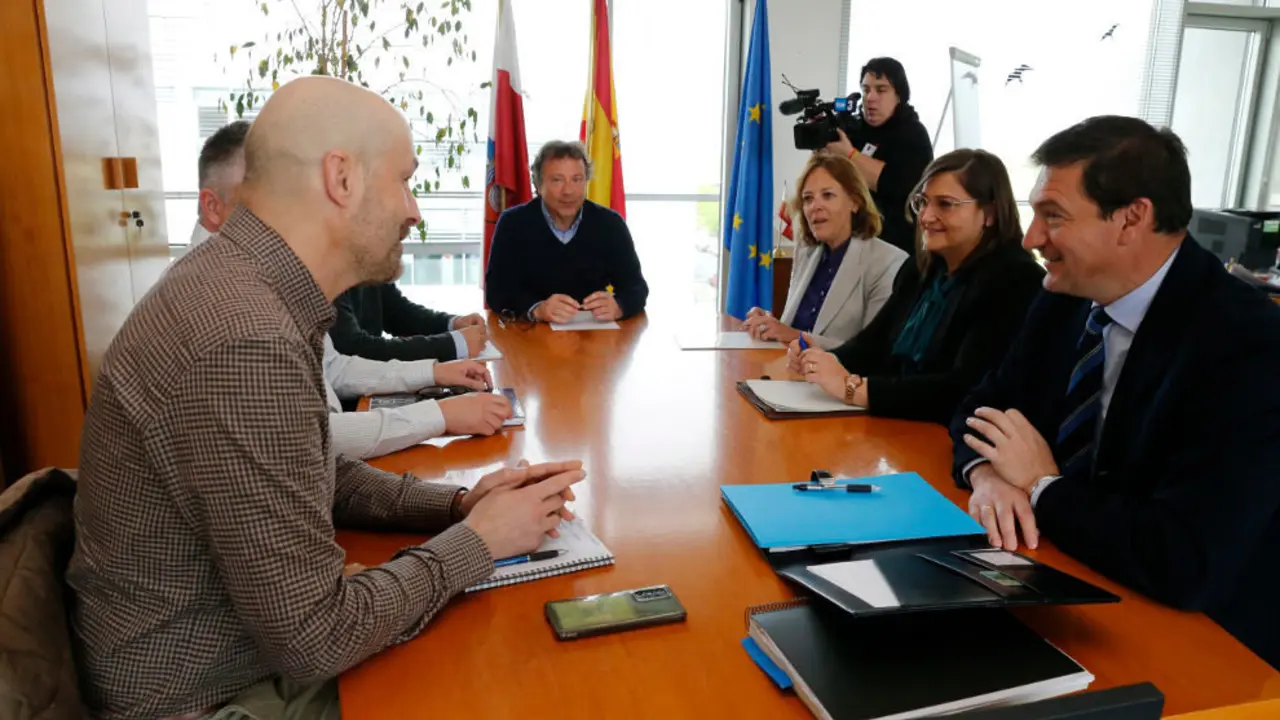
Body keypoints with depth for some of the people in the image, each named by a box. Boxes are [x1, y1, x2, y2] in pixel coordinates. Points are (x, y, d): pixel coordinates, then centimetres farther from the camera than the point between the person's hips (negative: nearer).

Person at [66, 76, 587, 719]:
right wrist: (476, 541, -14)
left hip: (258, 649, 8)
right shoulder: (247, 343, -31)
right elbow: (313, 637, -26)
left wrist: (457, 504, -3)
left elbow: (318, 476, 10)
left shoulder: (240, 280, -1)